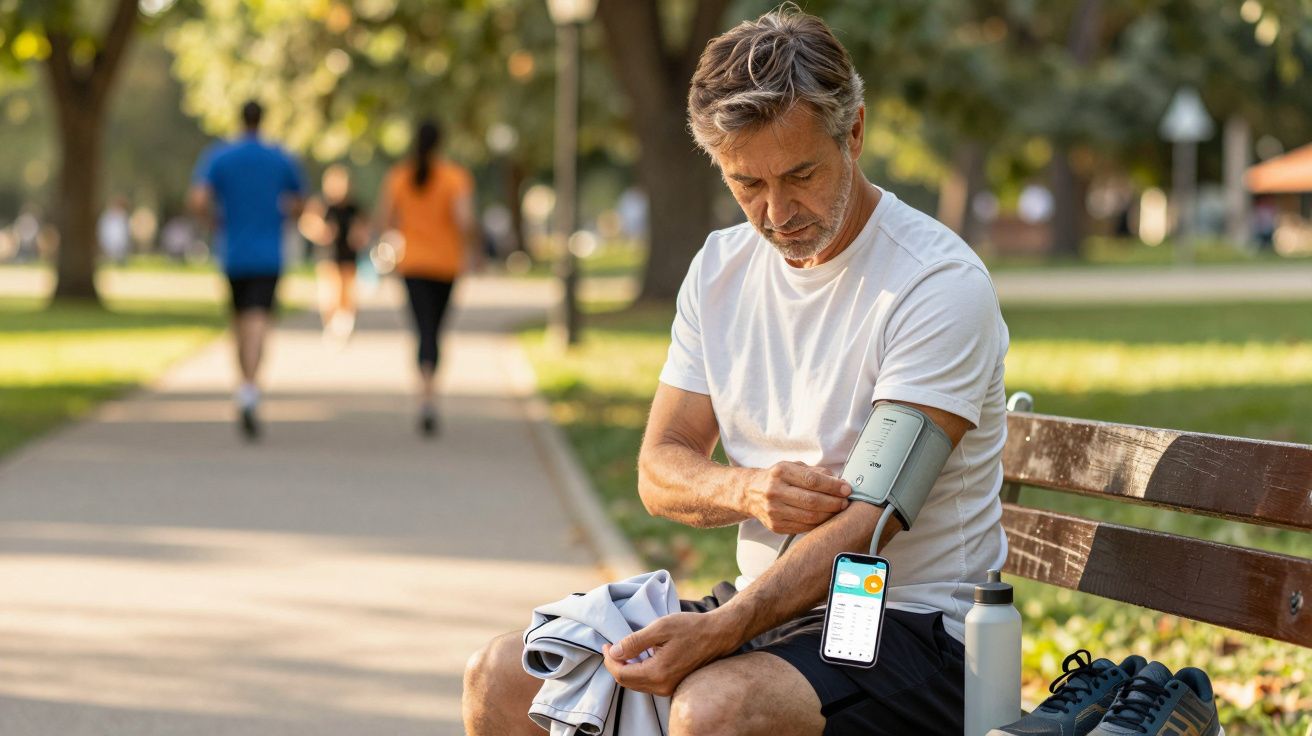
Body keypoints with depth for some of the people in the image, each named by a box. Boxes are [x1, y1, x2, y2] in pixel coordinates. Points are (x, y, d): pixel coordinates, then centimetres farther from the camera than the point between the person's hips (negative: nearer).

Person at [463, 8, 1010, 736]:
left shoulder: (941, 283, -14)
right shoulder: (721, 268, 9)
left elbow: (873, 516, -22)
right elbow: (659, 471, 8)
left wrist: (722, 629, -33)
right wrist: (745, 490, -16)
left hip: (904, 619, -7)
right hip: (765, 602, 7)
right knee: (500, 676, -6)